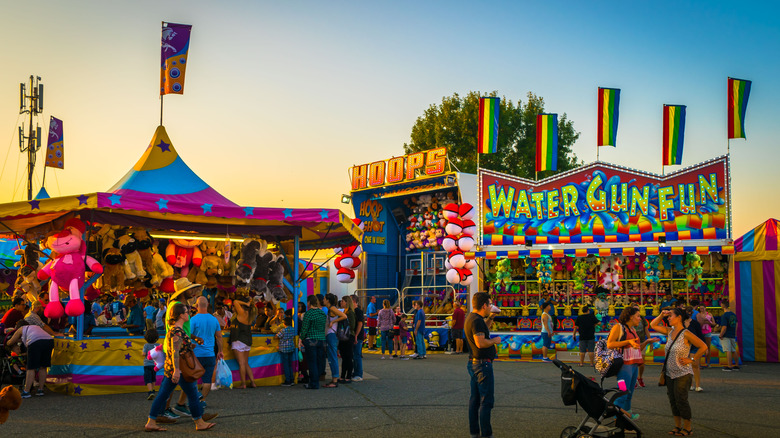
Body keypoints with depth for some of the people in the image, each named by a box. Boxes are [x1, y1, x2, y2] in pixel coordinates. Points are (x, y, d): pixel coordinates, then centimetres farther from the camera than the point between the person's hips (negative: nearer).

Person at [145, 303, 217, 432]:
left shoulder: (176, 329, 13)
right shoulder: (177, 331, -17)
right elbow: (175, 352, -24)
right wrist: (177, 370, -27)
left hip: (170, 368, 10)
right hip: (181, 369, -10)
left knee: (162, 395, 9)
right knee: (193, 395, 2)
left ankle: (151, 423, 11)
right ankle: (199, 423, 11)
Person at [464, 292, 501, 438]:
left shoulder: (472, 318, 13)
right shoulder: (476, 320, -18)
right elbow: (480, 343, -26)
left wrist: (490, 318, 22)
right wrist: (494, 340, -10)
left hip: (474, 363, 11)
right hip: (482, 364, -11)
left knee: (475, 399, 13)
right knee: (486, 401, -6)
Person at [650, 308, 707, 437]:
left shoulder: (686, 334, -14)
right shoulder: (670, 332, 7)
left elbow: (703, 347, -12)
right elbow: (653, 325, 19)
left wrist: (692, 360, -11)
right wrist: (661, 315, 6)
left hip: (683, 374, -7)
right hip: (670, 373, 7)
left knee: (681, 401, -4)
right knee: (673, 401, 10)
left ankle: (687, 428, 8)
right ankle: (678, 426, 21)